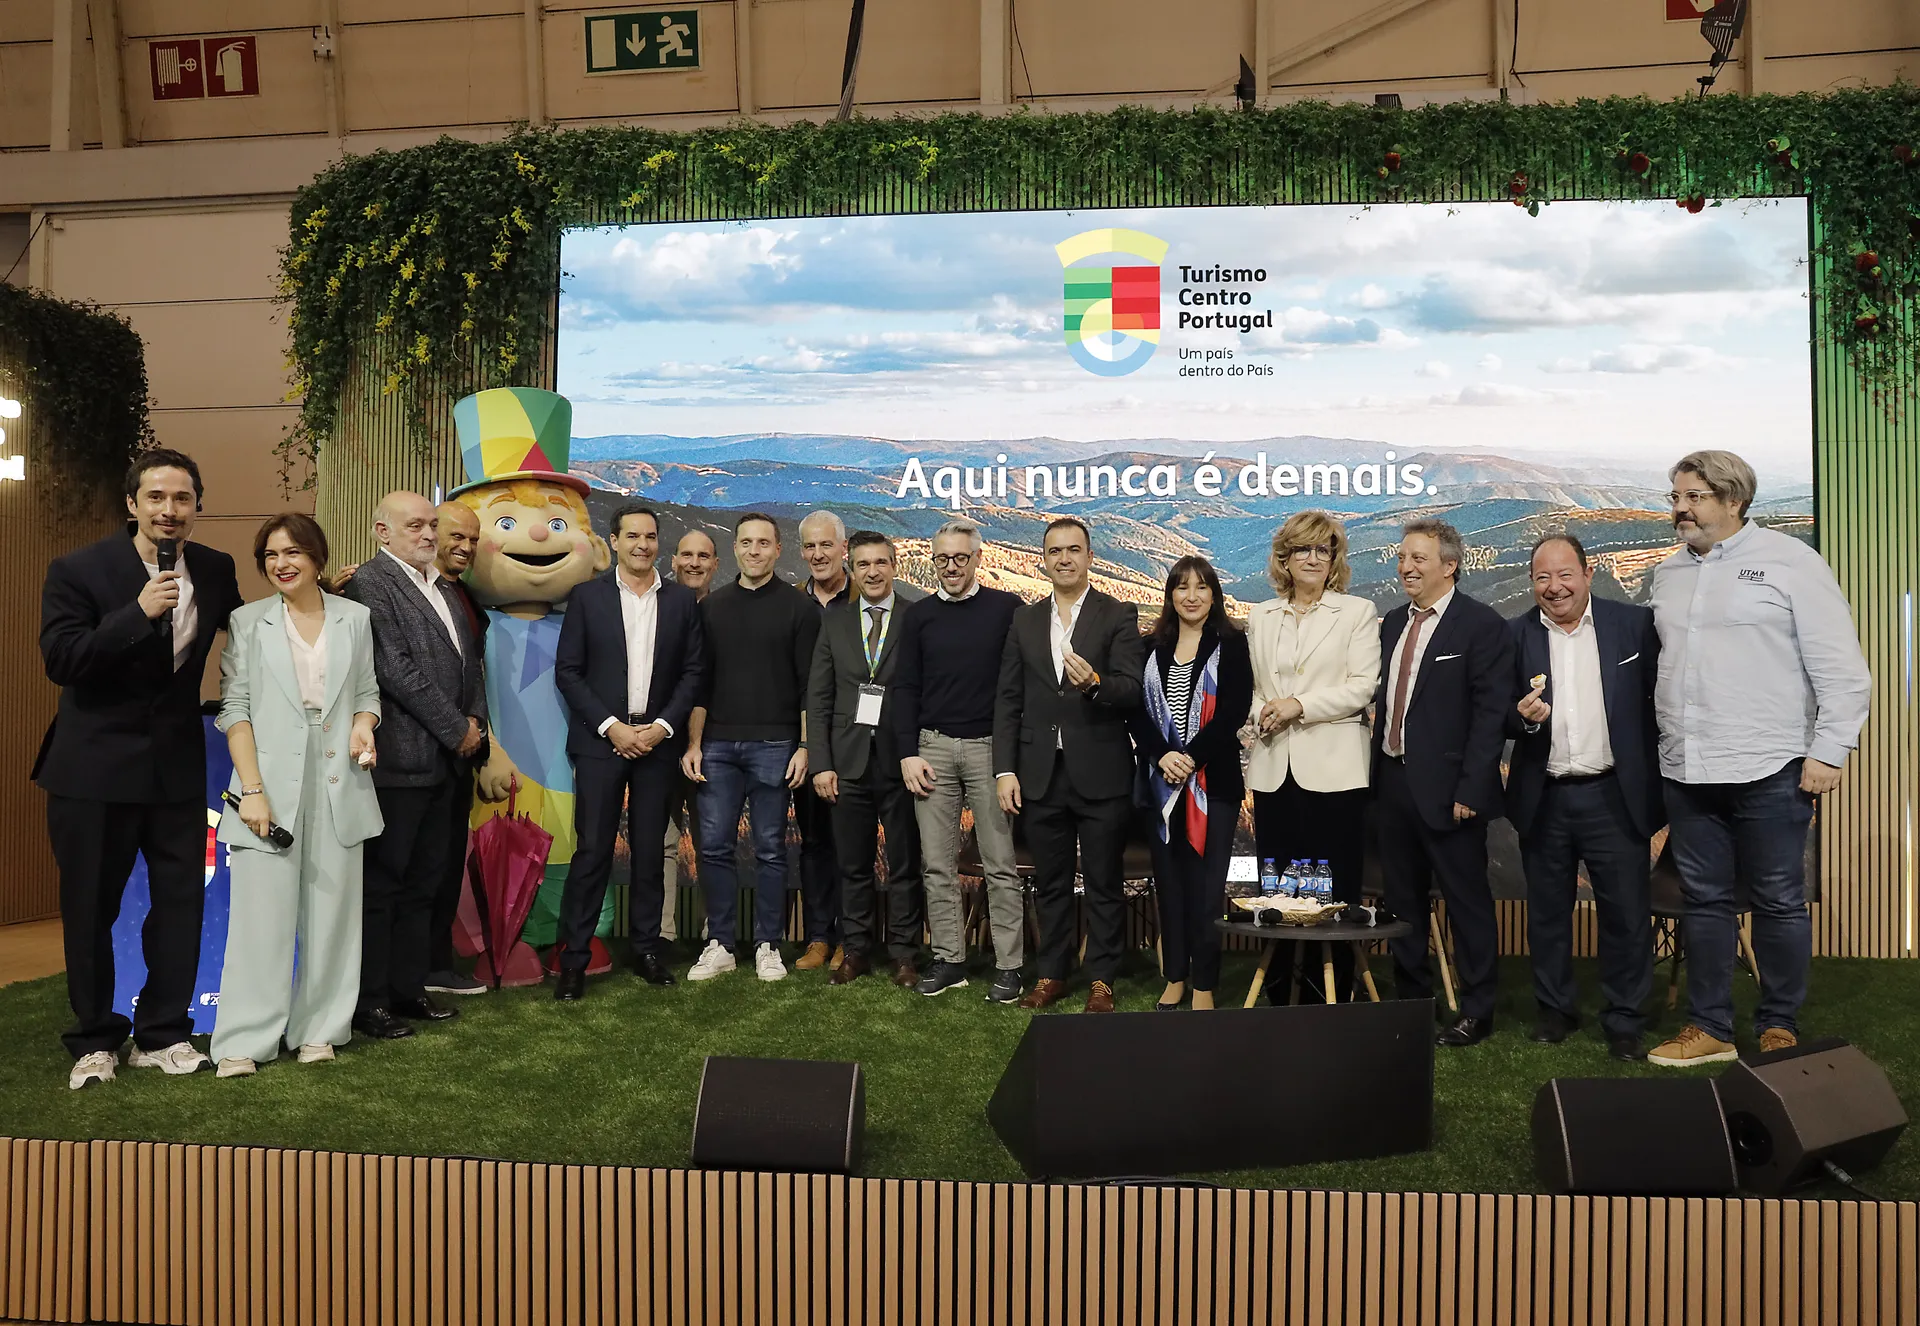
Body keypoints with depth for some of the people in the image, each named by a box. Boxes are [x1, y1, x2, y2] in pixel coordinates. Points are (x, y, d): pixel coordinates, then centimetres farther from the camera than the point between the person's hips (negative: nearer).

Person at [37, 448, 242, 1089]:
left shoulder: (215, 570, 3)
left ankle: (162, 1034, 21)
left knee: (180, 898, 7)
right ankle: (94, 1040, 23)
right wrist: (138, 614, -29)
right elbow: (60, 661, -19)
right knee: (90, 907, 7)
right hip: (94, 765, -3)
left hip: (177, 764, 4)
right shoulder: (78, 570, -10)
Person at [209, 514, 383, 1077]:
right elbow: (235, 708, 0)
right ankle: (245, 1041, 6)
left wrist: (364, 724, -7)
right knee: (261, 910, -4)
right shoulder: (247, 622, 5)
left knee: (331, 909, 6)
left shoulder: (355, 618, 10)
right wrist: (252, 789, -9)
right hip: (271, 783, -2)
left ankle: (319, 1029, 17)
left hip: (337, 783, 2)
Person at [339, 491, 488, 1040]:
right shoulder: (370, 583, -9)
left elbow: (470, 660, 21)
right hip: (398, 761, -8)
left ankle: (408, 988, 23)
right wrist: (456, 729, -12)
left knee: (421, 884, 14)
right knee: (381, 885, 1)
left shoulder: (443, 590, 18)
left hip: (443, 760, 8)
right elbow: (395, 669, -17)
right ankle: (369, 1001, 10)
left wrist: (475, 719, 3)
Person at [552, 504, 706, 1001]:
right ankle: (573, 958, 5)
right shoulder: (588, 597, 2)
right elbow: (567, 670, -1)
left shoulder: (682, 600, 7)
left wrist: (663, 726, -6)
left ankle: (646, 947, 18)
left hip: (657, 739, 2)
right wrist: (611, 727, -9)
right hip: (600, 739, -2)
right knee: (592, 849, -3)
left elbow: (693, 671, 5)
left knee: (649, 849, 8)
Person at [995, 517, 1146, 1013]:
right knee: (1050, 882, 14)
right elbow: (1008, 701, 8)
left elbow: (1133, 692, -11)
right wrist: (1005, 770, 1)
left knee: (1104, 883, 6)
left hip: (1101, 773, -3)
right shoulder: (1025, 620, 9)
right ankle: (1051, 973, 26)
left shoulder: (1119, 616, -2)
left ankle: (1101, 979, 18)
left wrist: (1095, 683, -32)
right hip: (1041, 774, 4)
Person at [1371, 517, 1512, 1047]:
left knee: (1467, 900, 4)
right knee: (1401, 899, 15)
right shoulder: (1392, 623, 12)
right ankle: (1411, 998, 28)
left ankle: (1476, 1012, 17)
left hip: (1446, 787, -7)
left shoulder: (1481, 625, -8)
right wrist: (1377, 772, 6)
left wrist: (1470, 790, -18)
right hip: (1393, 781, 7)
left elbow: (1491, 714, -13)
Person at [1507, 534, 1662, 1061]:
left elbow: (1660, 698, 1)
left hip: (1615, 797, -1)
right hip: (1543, 801, 2)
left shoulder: (1635, 623, 0)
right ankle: (1555, 1011, 29)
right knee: (1547, 915, 12)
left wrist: (1661, 780, -5)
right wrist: (1523, 717, -18)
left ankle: (1623, 1023, 18)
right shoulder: (1514, 635, 3)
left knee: (1627, 915, 3)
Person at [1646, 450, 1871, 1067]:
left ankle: (1779, 1029, 18)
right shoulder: (1668, 574, 13)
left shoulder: (1789, 561, -4)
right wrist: (1663, 746, 12)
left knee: (1779, 902, 5)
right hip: (1686, 772, 5)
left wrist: (1829, 751, -11)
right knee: (1704, 901, 10)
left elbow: (1841, 668, -6)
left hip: (1768, 773, -5)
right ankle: (1709, 1028, 19)